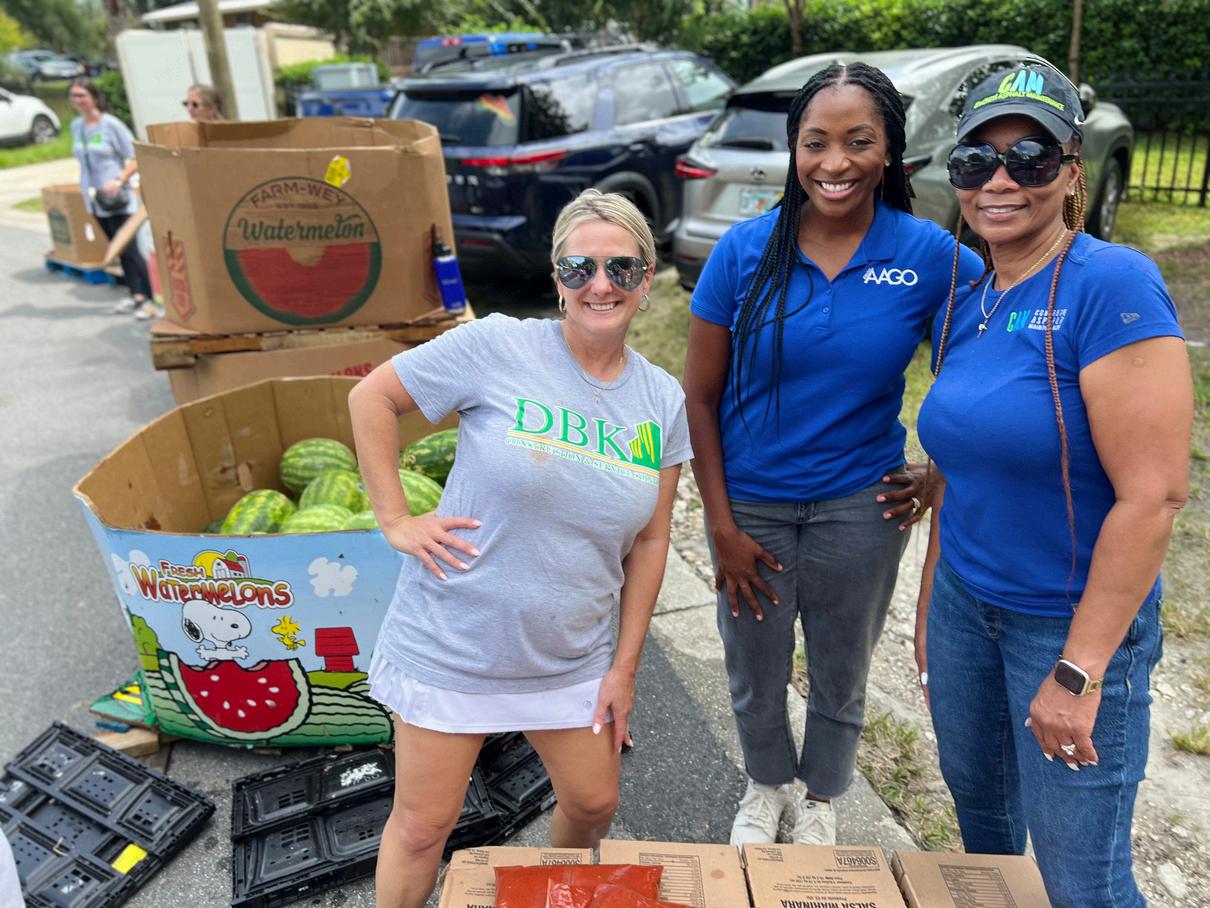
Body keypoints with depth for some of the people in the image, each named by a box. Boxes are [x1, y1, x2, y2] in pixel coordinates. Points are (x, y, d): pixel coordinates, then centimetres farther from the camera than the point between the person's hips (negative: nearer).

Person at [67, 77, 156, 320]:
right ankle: (136, 296, 17)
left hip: (117, 200, -6)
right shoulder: (76, 126, 10)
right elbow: (84, 161, 18)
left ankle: (149, 301, -7)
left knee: (129, 249, -10)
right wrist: (86, 187, 10)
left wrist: (119, 180, -22)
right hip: (94, 199, 7)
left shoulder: (111, 124, -9)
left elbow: (136, 158, -10)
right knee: (119, 250, 10)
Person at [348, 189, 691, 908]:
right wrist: (396, 519, -12)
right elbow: (372, 396, -6)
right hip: (454, 643, -3)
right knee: (423, 827, 10)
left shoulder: (664, 401, -1)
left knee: (595, 804, 19)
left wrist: (625, 666, 4)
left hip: (572, 657, 4)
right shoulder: (499, 347, -15)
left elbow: (650, 540, 4)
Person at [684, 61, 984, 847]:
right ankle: (767, 788, 50)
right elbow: (700, 397, -7)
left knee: (840, 676, 19)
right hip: (751, 503, 1)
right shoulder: (745, 249, -10)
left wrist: (944, 472, -3)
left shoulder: (930, 255, -10)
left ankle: (821, 800, 49)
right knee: (755, 675, 18)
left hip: (860, 506, 0)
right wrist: (722, 526, -8)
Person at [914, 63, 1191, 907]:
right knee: (976, 800, 23)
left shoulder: (1113, 285, -18)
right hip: (967, 602, 6)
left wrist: (1079, 671, -19)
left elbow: (1153, 494, -21)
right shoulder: (965, 305, 4)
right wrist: (930, 604, 15)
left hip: (1074, 622, -6)